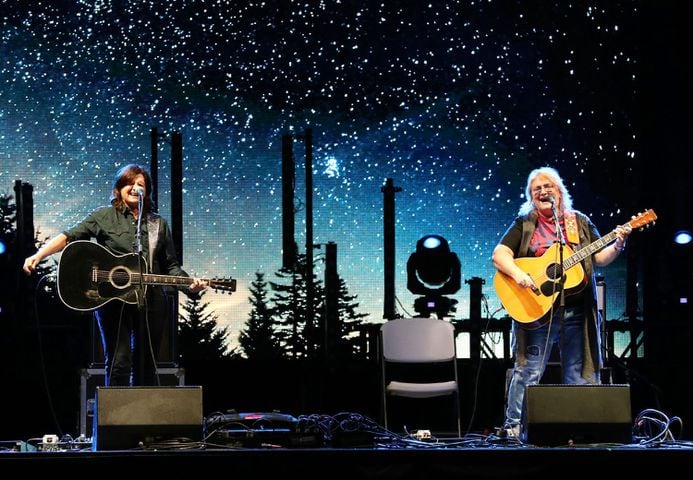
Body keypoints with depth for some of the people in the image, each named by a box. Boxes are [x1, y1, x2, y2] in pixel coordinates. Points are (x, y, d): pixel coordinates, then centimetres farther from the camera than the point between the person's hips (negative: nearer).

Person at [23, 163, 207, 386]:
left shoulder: (158, 224, 14)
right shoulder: (104, 216, 4)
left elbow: (170, 266, 15)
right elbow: (70, 236, -6)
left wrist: (190, 283, -3)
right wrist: (38, 256, -21)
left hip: (151, 303, 3)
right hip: (113, 300, -3)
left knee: (146, 367, 8)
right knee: (119, 363, -9)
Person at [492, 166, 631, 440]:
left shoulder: (580, 223, 14)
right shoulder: (524, 224, 7)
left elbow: (600, 258, 10)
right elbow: (499, 255, -1)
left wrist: (617, 245, -11)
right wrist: (518, 274, -19)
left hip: (576, 310, 3)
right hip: (537, 309, -3)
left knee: (579, 373, 5)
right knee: (528, 371, -6)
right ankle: (512, 426, 0)